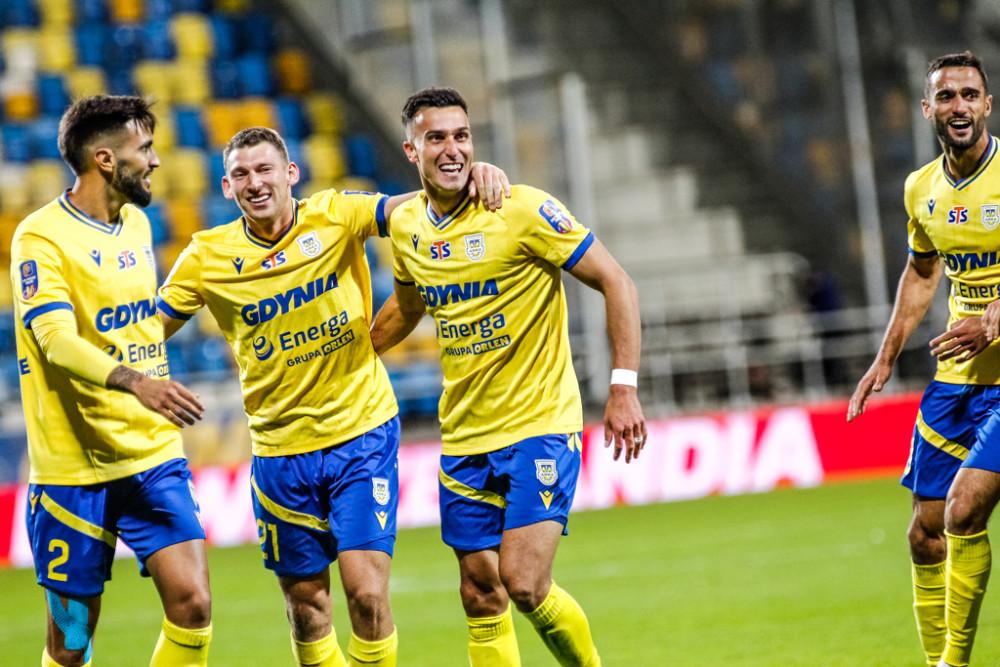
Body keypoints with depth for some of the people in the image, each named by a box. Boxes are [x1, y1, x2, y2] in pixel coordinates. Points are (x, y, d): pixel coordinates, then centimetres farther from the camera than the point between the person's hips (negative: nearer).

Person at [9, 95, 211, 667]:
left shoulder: (137, 223, 11)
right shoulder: (42, 237, -12)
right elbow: (56, 340, -26)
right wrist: (134, 380, -41)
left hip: (153, 455, 6)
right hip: (74, 467, -6)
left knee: (193, 603, -10)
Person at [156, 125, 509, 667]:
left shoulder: (335, 216, -7)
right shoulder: (207, 257, -3)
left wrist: (475, 176, -34)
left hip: (363, 435, -2)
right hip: (280, 451, 2)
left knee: (367, 592, -12)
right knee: (306, 604, 10)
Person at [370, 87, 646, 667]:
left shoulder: (523, 210, -13)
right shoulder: (407, 225, 4)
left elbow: (616, 283, -12)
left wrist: (624, 389, -18)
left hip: (541, 426, -5)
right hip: (464, 438, 6)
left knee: (525, 586, -16)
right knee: (481, 597, 5)